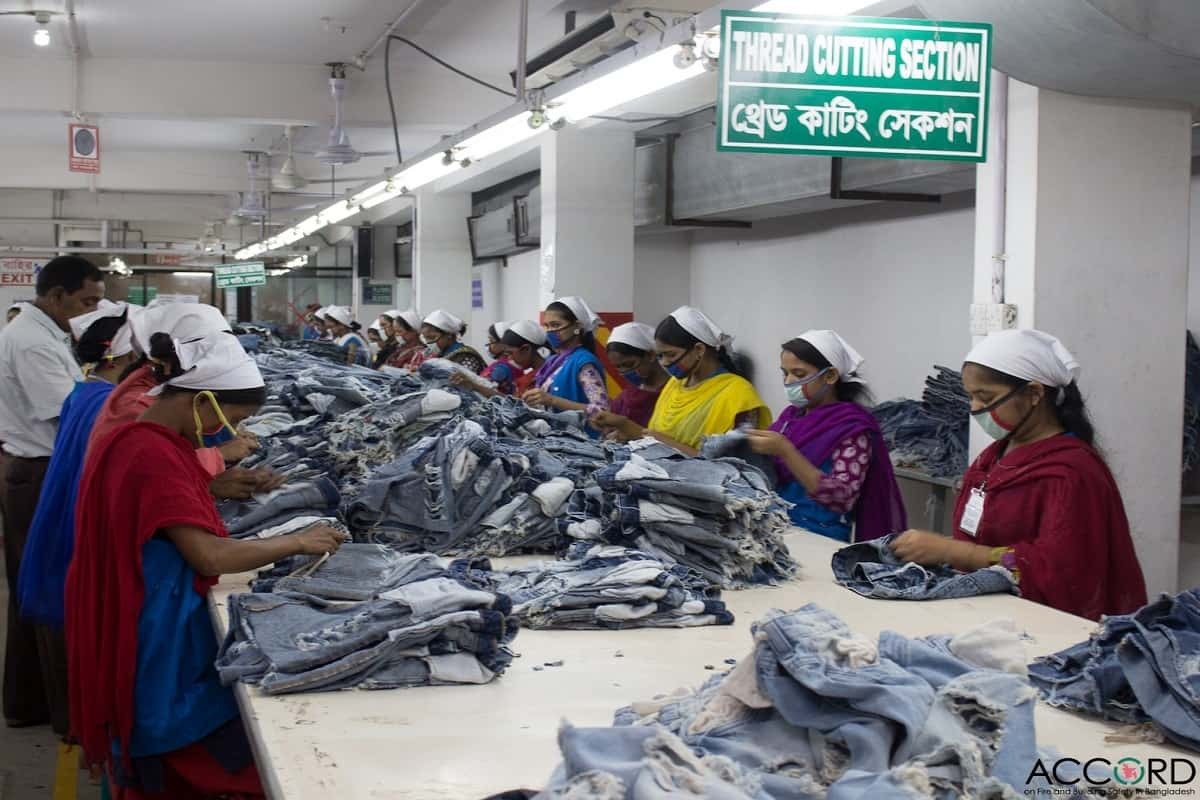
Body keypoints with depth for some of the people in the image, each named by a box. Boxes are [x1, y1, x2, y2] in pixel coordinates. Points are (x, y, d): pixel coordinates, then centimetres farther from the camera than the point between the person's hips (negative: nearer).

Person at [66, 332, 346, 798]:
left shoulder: (136, 441, 10)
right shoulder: (155, 455, -21)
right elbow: (208, 555, -24)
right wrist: (295, 543, -15)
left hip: (148, 630, 11)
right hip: (160, 642, -11)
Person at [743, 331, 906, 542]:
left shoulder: (853, 425, -6)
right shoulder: (791, 414, 9)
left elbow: (842, 499, -16)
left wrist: (785, 451, -19)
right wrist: (752, 449, 1)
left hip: (820, 540, -5)